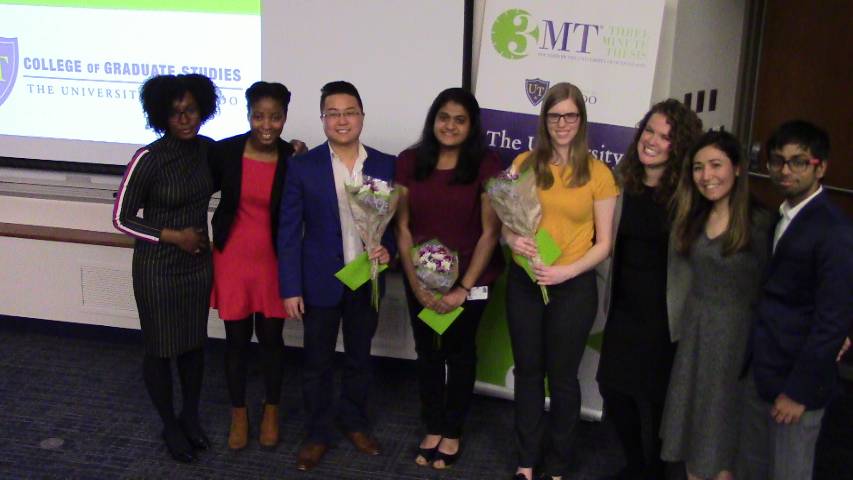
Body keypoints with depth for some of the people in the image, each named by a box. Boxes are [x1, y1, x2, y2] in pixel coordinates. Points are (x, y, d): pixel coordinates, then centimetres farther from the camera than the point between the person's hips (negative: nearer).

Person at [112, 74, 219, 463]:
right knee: (160, 348, 10)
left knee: (195, 343, 18)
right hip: (158, 267, -5)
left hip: (199, 262, 5)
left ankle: (190, 416, 38)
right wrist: (172, 236, -19)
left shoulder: (208, 149, -5)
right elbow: (121, 218, -11)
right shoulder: (149, 159, -20)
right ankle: (170, 426, 30)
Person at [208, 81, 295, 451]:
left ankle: (271, 412, 34)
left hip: (274, 261, -1)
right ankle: (238, 414, 31)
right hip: (232, 257, 1)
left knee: (271, 338, 12)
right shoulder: (225, 151, -10)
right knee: (236, 339, 12)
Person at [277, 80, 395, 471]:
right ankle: (317, 434, 26)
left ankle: (355, 423, 37)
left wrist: (388, 249, -14)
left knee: (360, 358, 17)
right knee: (317, 363, 10)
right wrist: (290, 288, -9)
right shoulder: (302, 167, -8)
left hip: (367, 281, 2)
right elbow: (288, 232, -6)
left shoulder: (385, 166, -1)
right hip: (320, 282, -2)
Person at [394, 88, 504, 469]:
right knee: (427, 352, 14)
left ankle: (452, 432, 30)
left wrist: (463, 288, -14)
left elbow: (490, 232, -11)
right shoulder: (409, 162, -4)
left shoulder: (486, 165, -11)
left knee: (460, 353, 14)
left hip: (470, 280, -2)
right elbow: (402, 227, -3)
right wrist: (415, 283, -10)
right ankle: (432, 429, 32)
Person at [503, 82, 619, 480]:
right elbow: (505, 222, 7)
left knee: (562, 377, 11)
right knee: (528, 372, 13)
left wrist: (567, 271, -20)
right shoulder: (524, 164, 1)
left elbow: (603, 244, -4)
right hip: (524, 282, 2)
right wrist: (512, 239, -15)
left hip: (573, 287, -2)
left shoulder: (598, 174, -6)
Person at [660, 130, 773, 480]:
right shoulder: (695, 218, 5)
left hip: (735, 332, -6)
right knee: (691, 422, 13)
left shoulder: (759, 224, -15)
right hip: (693, 327, 6)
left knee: (719, 433, 5)